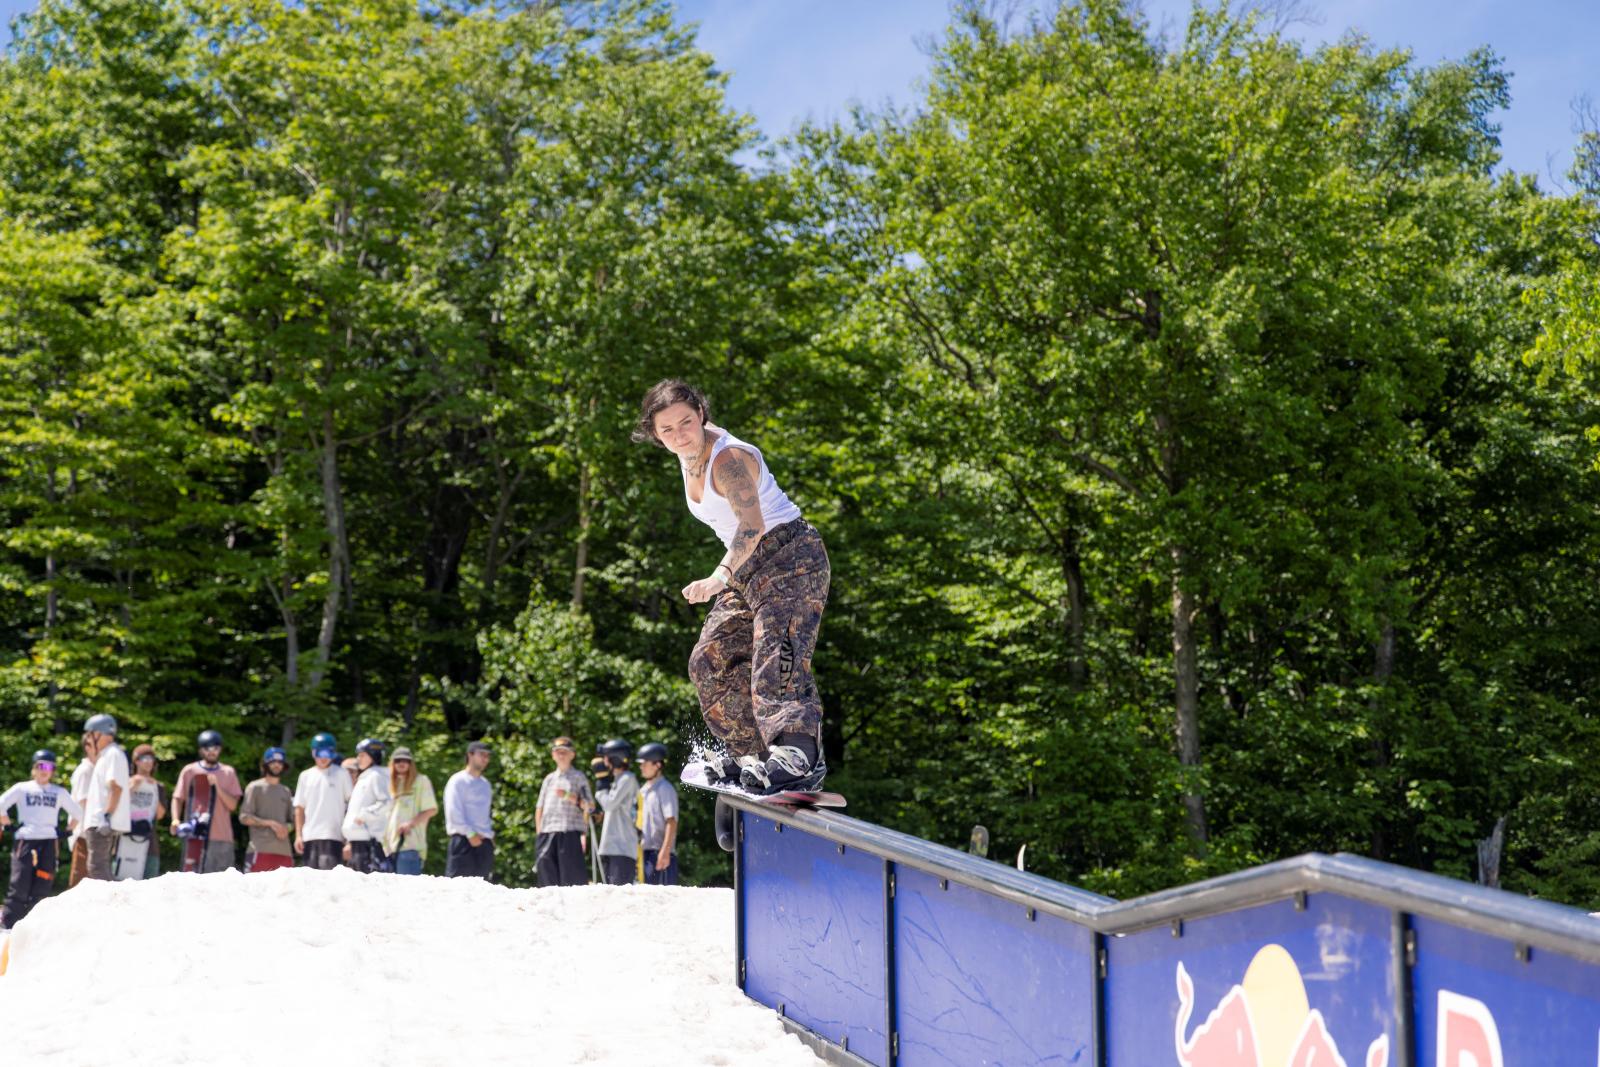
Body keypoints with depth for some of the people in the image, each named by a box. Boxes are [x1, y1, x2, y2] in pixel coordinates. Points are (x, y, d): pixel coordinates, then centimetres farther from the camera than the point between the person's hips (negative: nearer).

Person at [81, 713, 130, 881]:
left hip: (103, 823, -11)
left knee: (97, 867, -14)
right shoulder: (105, 755, 22)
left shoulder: (113, 754, -9)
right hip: (99, 822, 11)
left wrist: (107, 816, -26)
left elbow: (116, 787, -19)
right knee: (100, 867, 13)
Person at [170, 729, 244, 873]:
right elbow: (177, 798, 8)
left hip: (222, 836, 2)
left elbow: (232, 805, 4)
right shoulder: (189, 771, 7)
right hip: (196, 836, -2)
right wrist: (175, 820, -10)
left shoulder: (229, 773, 11)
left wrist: (217, 786, -9)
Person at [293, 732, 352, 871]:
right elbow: (299, 808, 15)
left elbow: (352, 802, 1)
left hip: (332, 835, -5)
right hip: (309, 836, 5)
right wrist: (298, 835, 6)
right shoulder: (306, 776, 14)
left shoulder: (341, 774, 3)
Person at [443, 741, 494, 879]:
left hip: (484, 842, 8)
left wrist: (490, 834, 11)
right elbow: (453, 812, -11)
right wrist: (470, 834, -15)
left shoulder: (485, 784, 21)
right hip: (463, 840, -8)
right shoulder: (458, 781, -3)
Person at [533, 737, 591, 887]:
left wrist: (569, 797, -14)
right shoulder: (549, 779, 20)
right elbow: (539, 808, 19)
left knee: (572, 878, -10)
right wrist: (538, 833, 10)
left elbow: (589, 805, 0)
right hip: (547, 833, 4)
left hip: (570, 833, -4)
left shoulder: (578, 777, 8)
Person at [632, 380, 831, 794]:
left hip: (790, 555, -10)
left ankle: (801, 757, -45)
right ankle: (753, 752, 15)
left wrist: (720, 576, -52)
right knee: (710, 660, 9)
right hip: (747, 566, 10)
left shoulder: (729, 458, -22)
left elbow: (752, 525, -37)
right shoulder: (692, 450, 6)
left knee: (776, 655, -29)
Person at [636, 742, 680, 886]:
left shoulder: (665, 789, -8)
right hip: (647, 850, 9)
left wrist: (665, 851, -23)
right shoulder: (644, 790, 18)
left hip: (661, 852, -9)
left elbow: (672, 822, -15)